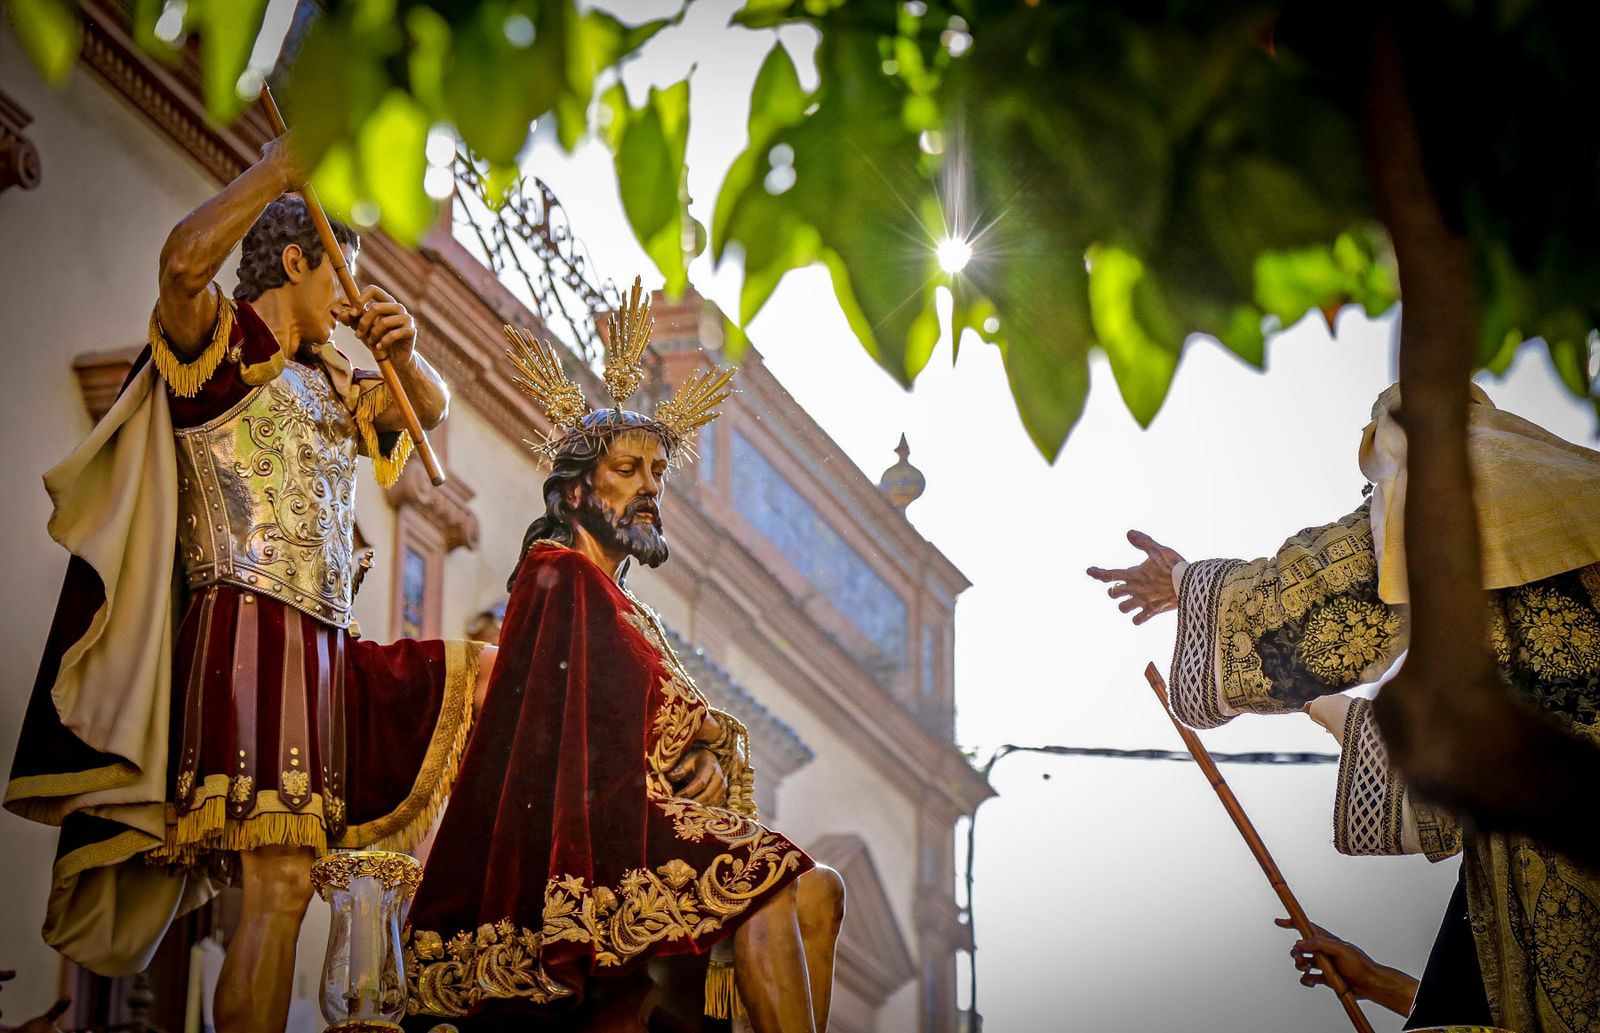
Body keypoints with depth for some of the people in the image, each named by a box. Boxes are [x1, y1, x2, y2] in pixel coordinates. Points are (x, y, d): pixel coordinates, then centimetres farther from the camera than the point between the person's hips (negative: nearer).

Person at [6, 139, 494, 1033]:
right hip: (252, 632, -9)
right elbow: (185, 260, -21)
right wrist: (296, 156, -19)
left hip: (327, 652, 9)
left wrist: (403, 355, 8)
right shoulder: (220, 346, 0)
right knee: (283, 881, -19)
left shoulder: (329, 382, 24)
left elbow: (432, 406, 31)